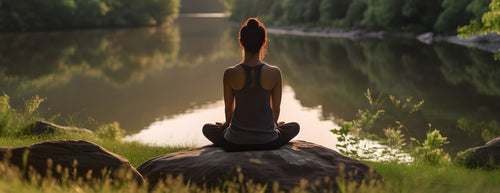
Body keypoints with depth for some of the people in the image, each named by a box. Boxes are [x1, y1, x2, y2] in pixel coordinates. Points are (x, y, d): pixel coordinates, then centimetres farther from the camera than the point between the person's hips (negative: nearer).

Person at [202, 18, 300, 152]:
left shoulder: (230, 74, -13)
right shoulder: (274, 73, -13)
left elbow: (229, 108, 2)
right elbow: (276, 108, 1)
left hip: (235, 143, 0)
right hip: (268, 142, 0)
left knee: (207, 128, 31)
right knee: (295, 127, 31)